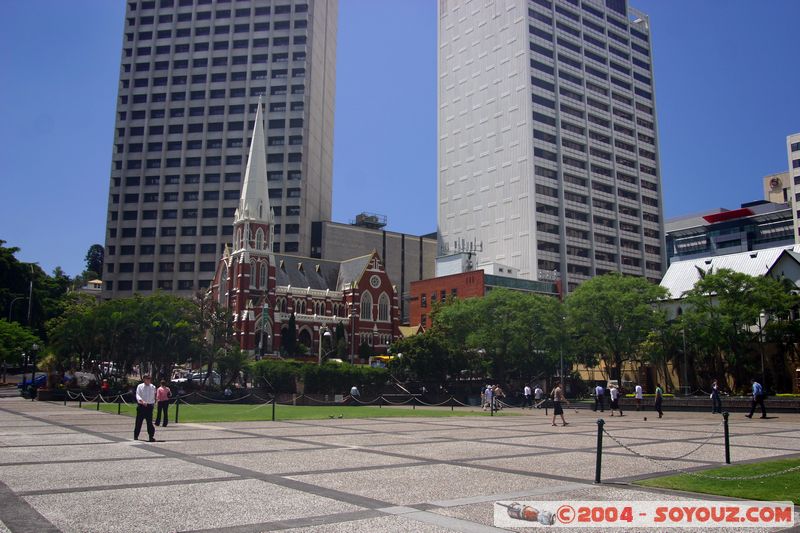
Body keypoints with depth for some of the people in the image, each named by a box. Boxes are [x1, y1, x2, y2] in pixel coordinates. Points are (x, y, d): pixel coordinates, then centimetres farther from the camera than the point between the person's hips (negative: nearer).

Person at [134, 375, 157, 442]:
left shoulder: (153, 387, 6)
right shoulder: (140, 386, -2)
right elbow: (137, 395, -14)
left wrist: (153, 403, 13)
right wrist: (142, 401, -30)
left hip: (149, 406, 1)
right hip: (141, 406, -1)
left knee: (150, 422, -2)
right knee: (138, 422, 5)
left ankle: (151, 437, 0)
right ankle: (136, 436, 19)